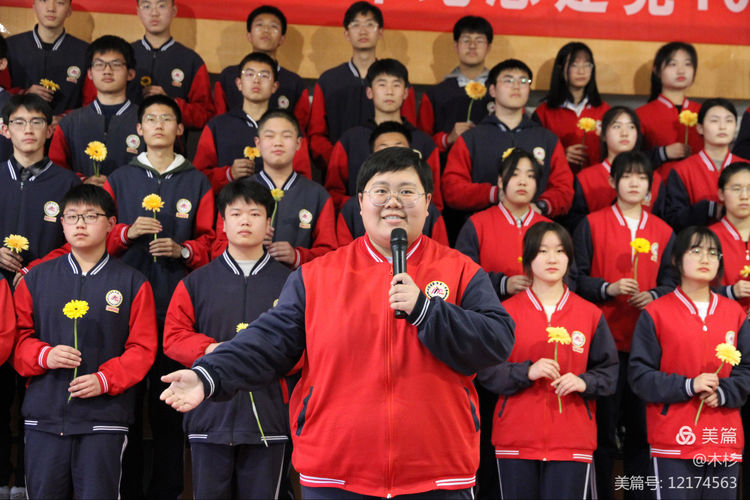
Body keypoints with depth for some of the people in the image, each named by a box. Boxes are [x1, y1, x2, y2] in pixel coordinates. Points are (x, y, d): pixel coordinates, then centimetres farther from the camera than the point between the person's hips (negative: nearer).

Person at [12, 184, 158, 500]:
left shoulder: (132, 284, 4)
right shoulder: (36, 279, 11)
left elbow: (143, 348, 1)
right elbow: (18, 338, 10)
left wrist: (104, 380, -13)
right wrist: (44, 355, -10)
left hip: (104, 417, -2)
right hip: (43, 417, 2)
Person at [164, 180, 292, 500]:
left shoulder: (289, 283, 7)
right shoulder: (196, 283, 9)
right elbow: (173, 338, 6)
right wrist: (211, 349, -10)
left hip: (268, 419, -1)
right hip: (210, 416, 1)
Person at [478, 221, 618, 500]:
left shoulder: (590, 314, 9)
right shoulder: (507, 312, 4)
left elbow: (609, 371, 10)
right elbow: (486, 371, -1)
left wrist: (584, 382, -10)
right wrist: (527, 372, -15)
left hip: (572, 441, 1)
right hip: (516, 441, -1)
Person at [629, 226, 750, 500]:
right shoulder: (656, 313, 0)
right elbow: (639, 374, -5)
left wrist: (724, 392, -10)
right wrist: (687, 385, -15)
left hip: (724, 440, 4)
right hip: (673, 441, -4)